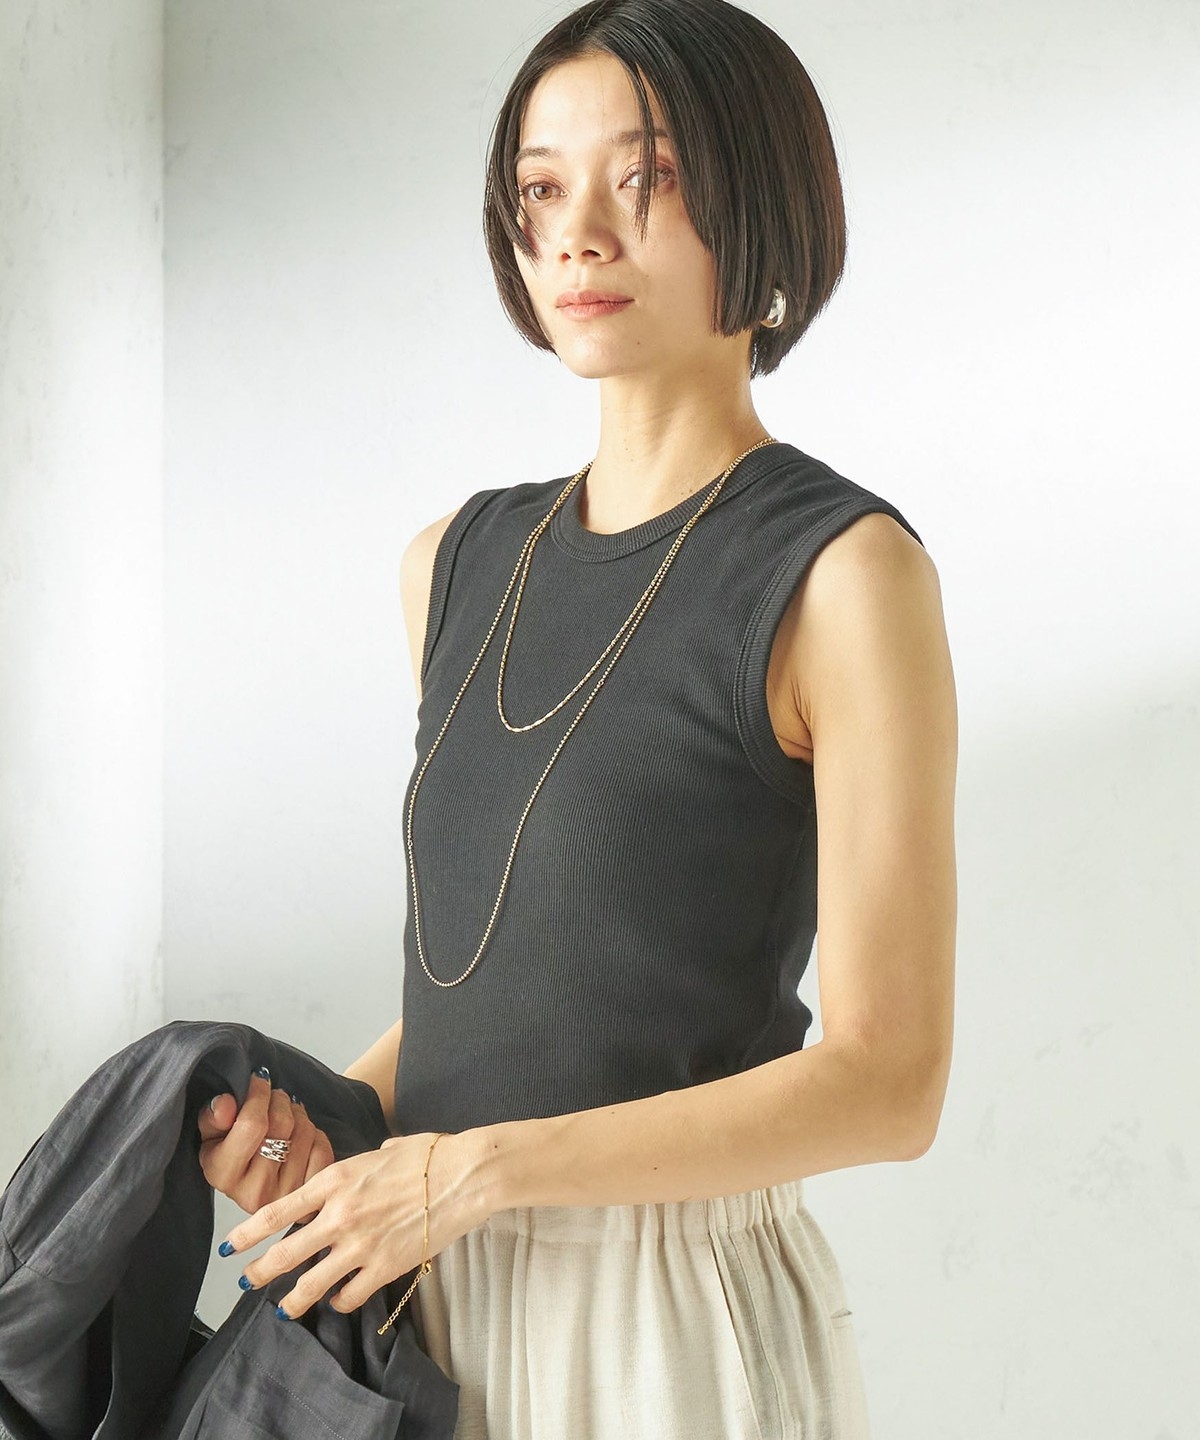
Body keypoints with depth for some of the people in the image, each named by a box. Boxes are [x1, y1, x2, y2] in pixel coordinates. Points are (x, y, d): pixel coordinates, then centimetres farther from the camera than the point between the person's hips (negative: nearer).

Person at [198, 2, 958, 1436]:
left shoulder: (844, 571, -13)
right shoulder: (459, 563, 7)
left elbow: (885, 1078, -15)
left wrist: (470, 1166, -17)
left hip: (674, 1309, -5)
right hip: (435, 1291, 6)